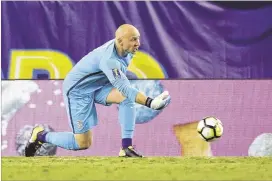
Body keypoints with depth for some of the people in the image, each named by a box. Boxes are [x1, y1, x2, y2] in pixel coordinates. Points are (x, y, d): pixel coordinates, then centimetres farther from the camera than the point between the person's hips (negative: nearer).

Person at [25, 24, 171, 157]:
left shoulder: (125, 50, -9)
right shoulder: (109, 59, -35)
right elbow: (123, 88, -45)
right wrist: (149, 102, -56)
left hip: (98, 86, 8)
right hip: (77, 90, -8)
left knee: (127, 98, -21)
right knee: (83, 144, -5)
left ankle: (126, 147, -18)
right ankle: (41, 136, 17)